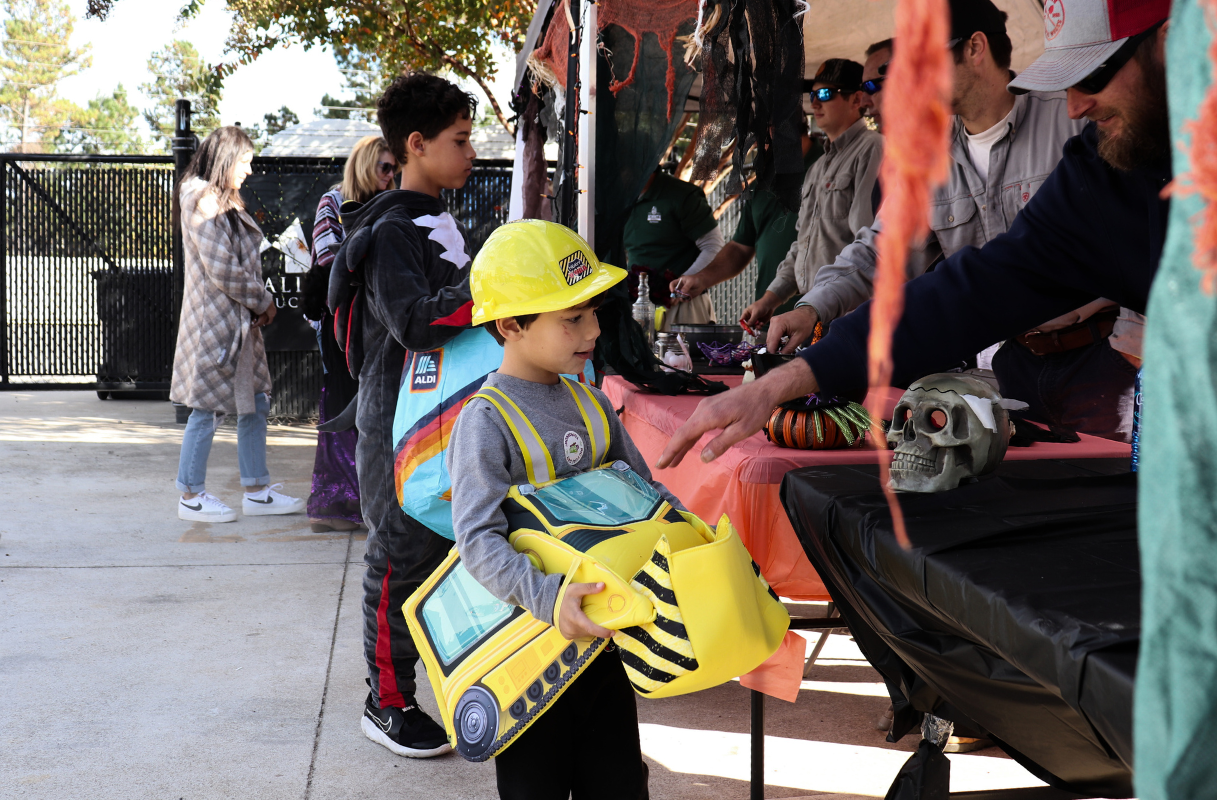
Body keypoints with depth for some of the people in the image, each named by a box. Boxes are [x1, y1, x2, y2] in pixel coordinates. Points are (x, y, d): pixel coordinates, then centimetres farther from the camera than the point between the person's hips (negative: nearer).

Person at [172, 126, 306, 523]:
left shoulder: (226, 201, 17)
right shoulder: (202, 200, -13)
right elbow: (221, 269, -19)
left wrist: (260, 302, 3)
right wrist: (263, 301, -9)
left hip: (241, 320, 10)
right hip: (214, 321, -10)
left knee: (255, 403, 12)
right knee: (209, 408, -3)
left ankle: (257, 490, 19)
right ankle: (191, 495, 8)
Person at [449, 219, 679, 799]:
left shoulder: (589, 402, 6)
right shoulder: (485, 421, -16)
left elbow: (641, 488, 15)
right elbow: (478, 539, -25)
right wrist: (546, 597, -38)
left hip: (603, 630, 6)